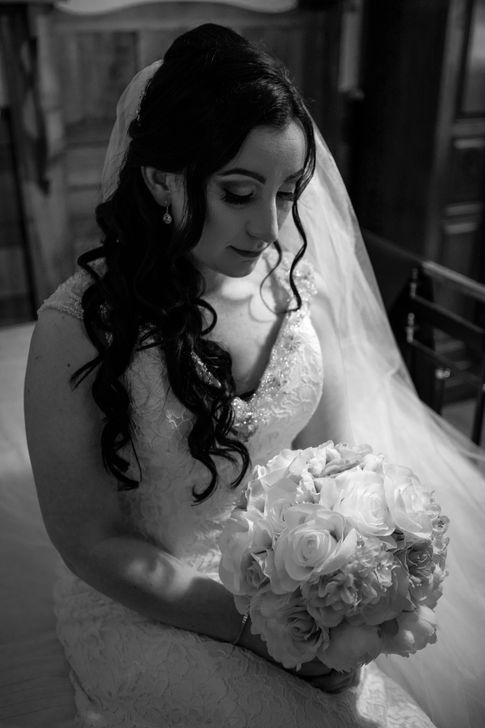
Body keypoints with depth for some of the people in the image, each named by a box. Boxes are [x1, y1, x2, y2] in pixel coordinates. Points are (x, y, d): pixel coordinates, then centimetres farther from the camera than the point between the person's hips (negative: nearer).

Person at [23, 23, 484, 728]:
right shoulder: (79, 325, -21)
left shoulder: (295, 285, -7)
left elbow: (323, 452, 3)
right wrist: (259, 630, -18)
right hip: (140, 611, -3)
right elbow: (92, 541, -15)